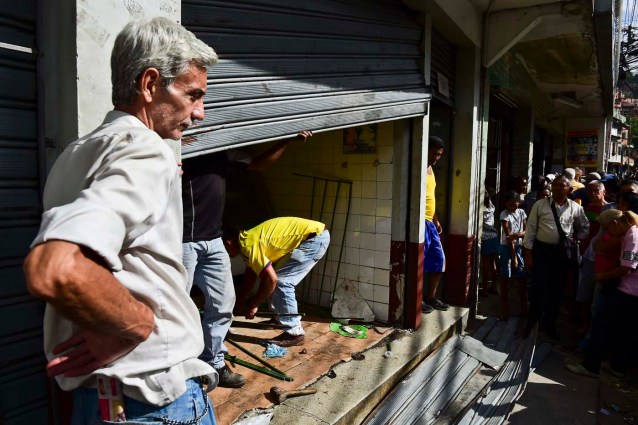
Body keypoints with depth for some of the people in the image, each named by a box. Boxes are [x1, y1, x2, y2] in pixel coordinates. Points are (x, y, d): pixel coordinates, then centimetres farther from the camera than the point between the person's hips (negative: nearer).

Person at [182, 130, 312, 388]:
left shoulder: (222, 151, 12)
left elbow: (259, 164, 19)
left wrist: (290, 139, 15)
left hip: (214, 241, 7)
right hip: (183, 241, -7)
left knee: (222, 303, 10)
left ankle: (213, 364, 25)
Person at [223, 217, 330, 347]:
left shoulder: (248, 245, -18)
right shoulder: (248, 239, 12)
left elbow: (271, 279, -20)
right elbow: (250, 276, 23)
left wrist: (252, 305, -7)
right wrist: (238, 305, 27)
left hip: (316, 237, -10)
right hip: (314, 236, 10)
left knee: (281, 281, -9)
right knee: (278, 279, 15)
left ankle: (294, 333, -2)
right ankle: (281, 319, 29)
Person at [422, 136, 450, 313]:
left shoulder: (430, 169, 17)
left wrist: (436, 220, 21)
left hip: (430, 222, 9)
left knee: (438, 259, 13)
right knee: (420, 262, -3)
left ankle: (430, 297, 24)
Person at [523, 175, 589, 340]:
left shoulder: (575, 208, 3)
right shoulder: (540, 205, -4)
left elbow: (584, 227, 20)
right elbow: (530, 229, -5)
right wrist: (528, 253, -8)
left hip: (563, 252, 3)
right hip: (542, 250, -3)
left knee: (557, 289, 11)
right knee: (538, 287, -5)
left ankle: (549, 324, 28)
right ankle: (532, 322, 14)